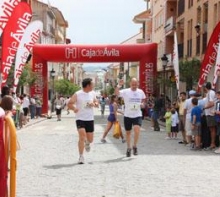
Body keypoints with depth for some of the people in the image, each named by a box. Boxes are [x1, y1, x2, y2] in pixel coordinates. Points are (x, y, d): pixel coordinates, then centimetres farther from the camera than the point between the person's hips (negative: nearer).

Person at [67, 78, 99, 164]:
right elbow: (69, 104, -9)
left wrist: (94, 104, -9)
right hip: (80, 119, -4)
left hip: (90, 119, 4)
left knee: (90, 139, 9)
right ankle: (81, 156, -4)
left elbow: (97, 103, 15)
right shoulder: (77, 94, -10)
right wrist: (74, 108, -30)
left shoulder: (93, 93, 5)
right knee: (82, 137, -17)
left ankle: (87, 143, 47)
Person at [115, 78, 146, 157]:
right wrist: (119, 85, -38)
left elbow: (143, 99, 21)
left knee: (137, 130, -19)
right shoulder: (125, 92, -8)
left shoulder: (141, 92, 2)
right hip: (128, 115, -1)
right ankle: (128, 148, 29)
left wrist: (142, 103, 0)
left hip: (137, 115, 1)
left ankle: (135, 146, 2)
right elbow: (117, 93, -23)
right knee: (128, 132, 11)